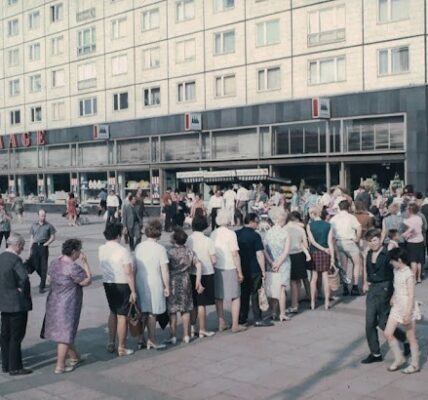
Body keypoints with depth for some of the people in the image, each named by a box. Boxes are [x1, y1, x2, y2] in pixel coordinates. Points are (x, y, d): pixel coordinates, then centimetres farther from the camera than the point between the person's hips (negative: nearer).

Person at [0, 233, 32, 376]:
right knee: (16, 336, 0)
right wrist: (21, 289, -15)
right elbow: (24, 277, -33)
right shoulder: (15, 260, -21)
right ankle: (15, 367, 7)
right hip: (17, 303, -9)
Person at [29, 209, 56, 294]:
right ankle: (43, 279, 32)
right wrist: (30, 249, 9)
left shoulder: (49, 226, 1)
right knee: (35, 265, 6)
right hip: (35, 246, 3)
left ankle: (42, 286, 2)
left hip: (43, 246, -3)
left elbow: (53, 237, 4)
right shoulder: (34, 225, 10)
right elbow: (32, 238, 14)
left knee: (43, 267, -2)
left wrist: (47, 243, -12)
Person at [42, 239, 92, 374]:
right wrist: (85, 262, -12)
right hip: (68, 304, -9)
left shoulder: (54, 263, 3)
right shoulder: (73, 267, -23)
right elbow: (87, 281, -16)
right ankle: (60, 366, 6)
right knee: (65, 334, 0)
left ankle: (74, 357, 35)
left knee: (61, 331, 19)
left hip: (54, 302, 9)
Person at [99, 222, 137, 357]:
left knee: (113, 312, 22)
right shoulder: (123, 251, -19)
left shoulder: (101, 249, 0)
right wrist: (133, 291, -15)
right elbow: (129, 273, -19)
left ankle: (111, 344, 29)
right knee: (122, 316, 3)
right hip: (122, 285, -6)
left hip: (107, 284, 6)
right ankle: (121, 349, 11)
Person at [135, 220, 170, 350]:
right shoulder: (160, 249, -13)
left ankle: (141, 339, 20)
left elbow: (135, 267, 8)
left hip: (140, 282, 5)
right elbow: (164, 271, -13)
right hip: (154, 284, -5)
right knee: (152, 313, 5)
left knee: (142, 312, 15)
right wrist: (166, 287, -3)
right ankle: (151, 340, 13)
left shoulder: (139, 247, 3)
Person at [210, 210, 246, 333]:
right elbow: (235, 254, -15)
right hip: (230, 269, -5)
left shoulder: (213, 234, 1)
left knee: (218, 297, 13)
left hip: (216, 269, 5)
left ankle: (221, 324, 20)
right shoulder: (230, 234, -14)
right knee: (236, 297, 7)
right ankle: (235, 325, 8)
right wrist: (240, 272, -8)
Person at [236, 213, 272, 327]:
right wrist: (263, 270, -8)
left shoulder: (236, 234, 3)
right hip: (254, 270, -5)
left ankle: (242, 319, 18)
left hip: (241, 269, 5)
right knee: (255, 294, 2)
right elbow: (259, 254, -15)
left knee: (243, 294, 13)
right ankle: (257, 319, 4)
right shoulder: (255, 235, -14)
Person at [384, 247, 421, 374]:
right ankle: (399, 359, 21)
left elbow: (411, 296, -20)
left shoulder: (409, 275, -19)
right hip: (397, 307, 8)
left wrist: (407, 314, -23)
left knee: (411, 337, 5)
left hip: (408, 308, -8)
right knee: (388, 333, 5)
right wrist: (394, 297, 30)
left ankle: (415, 365, 20)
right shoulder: (396, 271, 4)